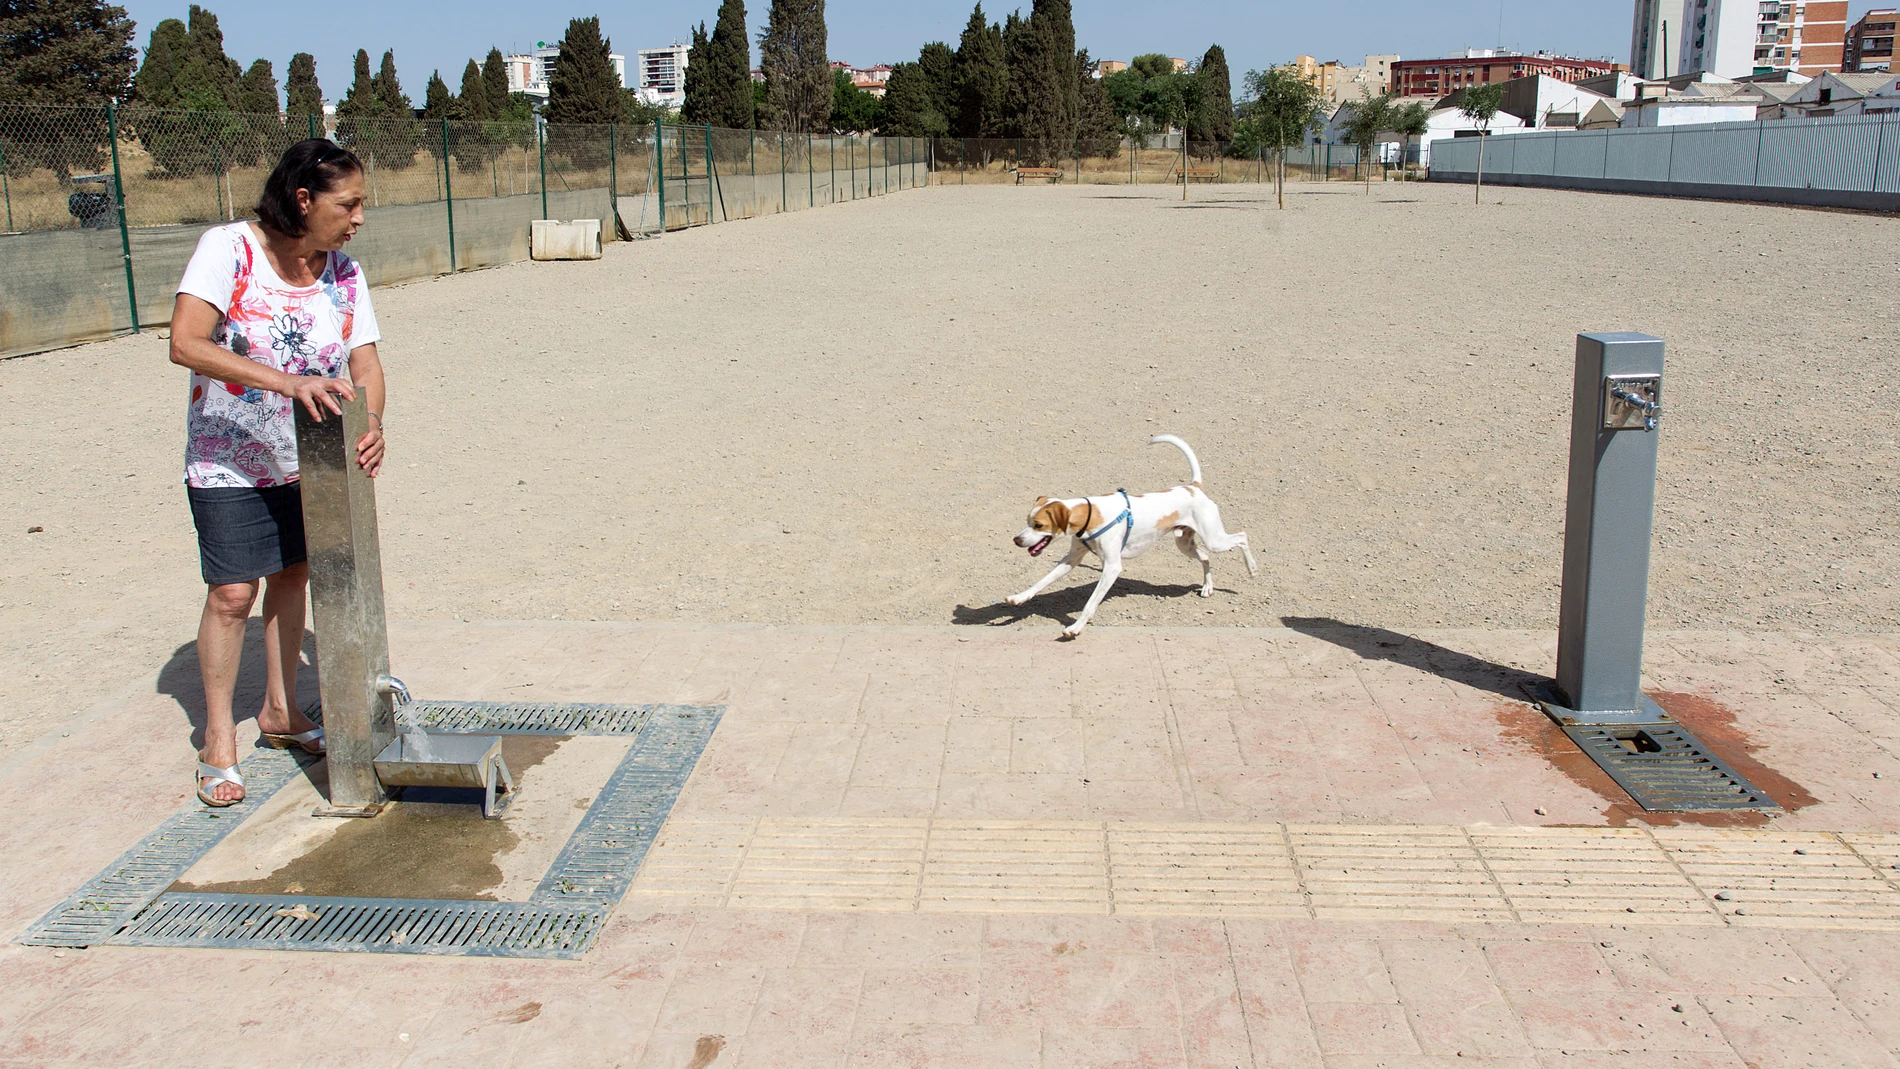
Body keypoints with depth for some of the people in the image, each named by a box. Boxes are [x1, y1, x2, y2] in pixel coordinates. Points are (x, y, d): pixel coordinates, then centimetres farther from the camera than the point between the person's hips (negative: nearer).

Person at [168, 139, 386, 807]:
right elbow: (185, 343, -30)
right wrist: (287, 382, -41)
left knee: (291, 578, 13)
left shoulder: (344, 274, -4)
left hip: (308, 460, 5)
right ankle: (218, 735, 10)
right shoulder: (227, 249, -19)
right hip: (228, 461, -5)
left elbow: (366, 361, -7)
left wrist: (371, 423, -29)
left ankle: (280, 711, 30)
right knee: (232, 593, -6)